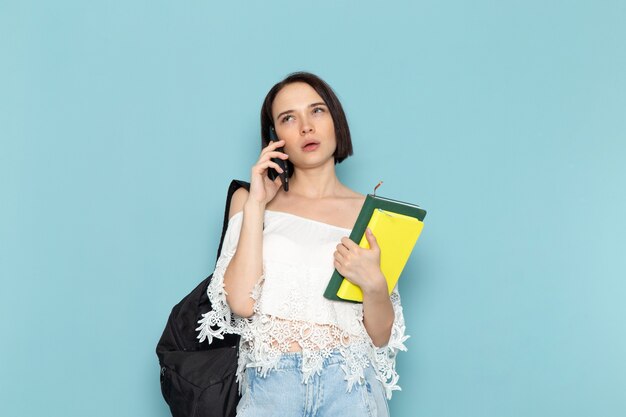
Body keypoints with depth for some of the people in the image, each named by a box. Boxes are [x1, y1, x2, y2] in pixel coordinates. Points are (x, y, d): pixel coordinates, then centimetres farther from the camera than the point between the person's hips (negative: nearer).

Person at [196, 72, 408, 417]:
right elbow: (241, 302, -5)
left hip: (349, 380, 0)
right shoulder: (250, 199, 10)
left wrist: (373, 283, -12)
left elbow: (381, 337, 7)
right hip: (269, 379, 0)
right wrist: (256, 204, -3)